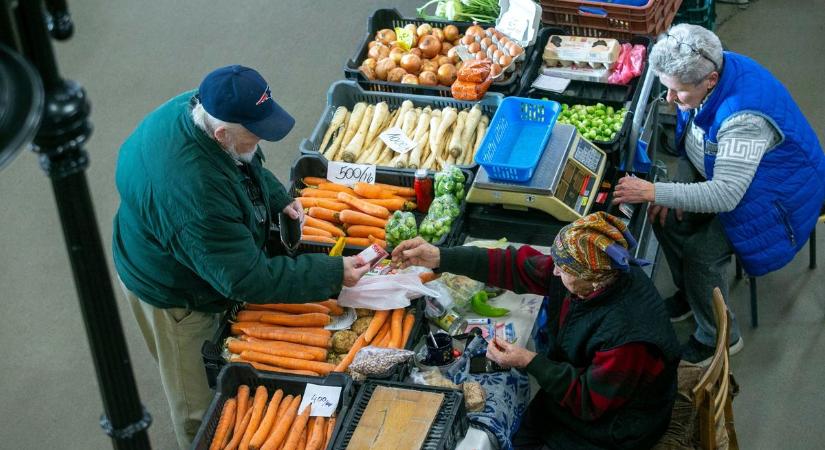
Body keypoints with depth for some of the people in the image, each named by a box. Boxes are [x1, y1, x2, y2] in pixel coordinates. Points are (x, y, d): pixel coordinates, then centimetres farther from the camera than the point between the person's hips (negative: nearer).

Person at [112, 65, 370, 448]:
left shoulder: (196, 107, -19)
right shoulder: (195, 191, -46)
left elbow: (245, 164, 7)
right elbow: (247, 280, -36)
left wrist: (278, 199, -6)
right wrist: (332, 274, -33)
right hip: (173, 296, -9)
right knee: (199, 403, 16)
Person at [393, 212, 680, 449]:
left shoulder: (627, 333, -39)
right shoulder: (593, 273, -18)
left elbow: (589, 402, -27)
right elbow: (518, 268, -11)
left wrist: (529, 362, -27)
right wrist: (440, 259, -14)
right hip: (577, 384, 7)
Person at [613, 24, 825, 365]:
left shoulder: (745, 117, -41)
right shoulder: (704, 75, -15)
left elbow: (725, 195, -42)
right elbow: (692, 140, 3)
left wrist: (653, 192, -43)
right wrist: (678, 188, -11)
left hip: (774, 194, -8)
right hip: (721, 173, 8)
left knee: (702, 254, -19)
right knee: (667, 219, -3)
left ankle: (720, 337, 6)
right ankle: (689, 293, 24)